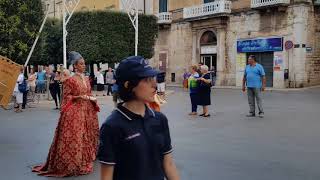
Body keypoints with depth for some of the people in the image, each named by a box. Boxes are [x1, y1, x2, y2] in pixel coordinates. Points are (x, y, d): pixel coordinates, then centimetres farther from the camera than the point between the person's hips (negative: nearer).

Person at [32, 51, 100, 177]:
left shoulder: (86, 79, 11)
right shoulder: (70, 80, -10)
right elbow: (66, 96, -10)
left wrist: (92, 98, 0)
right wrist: (79, 97, -20)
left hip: (87, 111, 7)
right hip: (75, 112, -7)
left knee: (87, 134, 14)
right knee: (75, 136, -6)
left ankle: (86, 157, 29)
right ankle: (75, 163, 2)